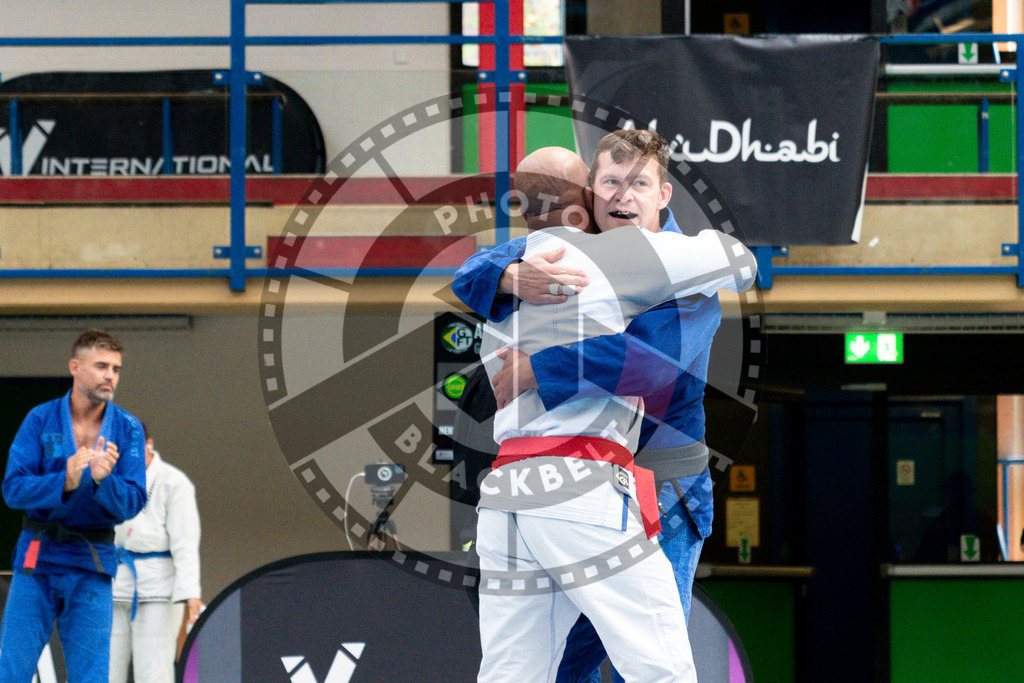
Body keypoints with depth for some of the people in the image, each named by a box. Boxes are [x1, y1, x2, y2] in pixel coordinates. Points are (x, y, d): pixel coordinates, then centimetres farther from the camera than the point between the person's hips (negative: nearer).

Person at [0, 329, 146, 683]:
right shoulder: (41, 419, -1)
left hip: (92, 566, 1)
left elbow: (132, 503, -5)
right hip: (36, 560, -1)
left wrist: (102, 480, -25)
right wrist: (64, 482, -24)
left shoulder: (127, 429, 1)